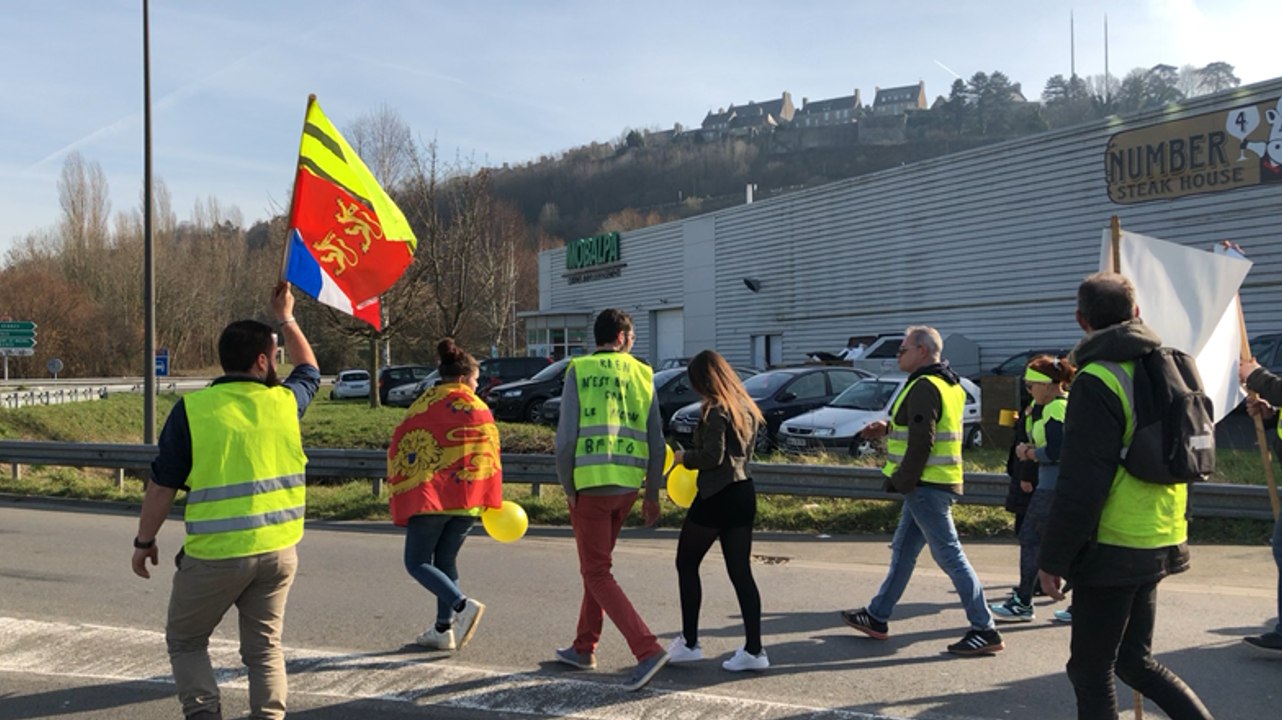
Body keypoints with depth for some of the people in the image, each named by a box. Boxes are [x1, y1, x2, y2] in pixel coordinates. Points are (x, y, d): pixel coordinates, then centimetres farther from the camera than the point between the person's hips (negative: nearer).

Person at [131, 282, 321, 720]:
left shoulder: (192, 408, -8)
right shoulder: (285, 401, 0)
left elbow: (162, 485, -3)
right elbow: (309, 369, 24)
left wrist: (144, 541, 11)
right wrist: (287, 319, 35)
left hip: (215, 553, -3)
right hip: (277, 550, 3)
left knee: (185, 640, 17)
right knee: (265, 647, 15)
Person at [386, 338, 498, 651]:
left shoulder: (424, 406, 1)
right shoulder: (478, 408, 6)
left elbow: (401, 449, 1)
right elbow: (490, 452, 5)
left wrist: (400, 493, 10)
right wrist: (493, 500, 12)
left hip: (431, 496, -3)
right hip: (469, 498, 4)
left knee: (417, 562, 3)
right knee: (446, 560, 16)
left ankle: (463, 605, -17)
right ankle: (444, 630, 12)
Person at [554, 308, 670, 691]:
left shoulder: (579, 372, -3)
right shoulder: (642, 375, 7)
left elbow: (566, 436, -10)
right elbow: (656, 442, 6)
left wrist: (568, 488, 1)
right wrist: (652, 494, 15)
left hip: (591, 484, -5)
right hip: (628, 485, 5)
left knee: (597, 574, 1)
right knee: (597, 565, 20)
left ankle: (647, 649, -10)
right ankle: (584, 648, 30)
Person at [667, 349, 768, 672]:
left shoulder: (715, 410, -13)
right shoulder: (746, 409, 13)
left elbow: (712, 456, -21)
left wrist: (683, 457, -4)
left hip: (716, 497, -8)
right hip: (744, 492, 8)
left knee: (686, 564, 8)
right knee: (741, 572, 8)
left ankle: (689, 642, 12)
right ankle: (753, 648, 7)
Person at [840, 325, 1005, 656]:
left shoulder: (924, 387, -17)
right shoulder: (948, 384, 15)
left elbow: (922, 442, -22)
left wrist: (902, 482, -15)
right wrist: (888, 428, 16)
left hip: (926, 486, -11)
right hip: (937, 483, 11)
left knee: (949, 554, -6)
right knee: (902, 551, 16)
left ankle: (985, 631, -1)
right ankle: (877, 617, 26)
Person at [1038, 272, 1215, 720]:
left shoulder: (1097, 381, -17)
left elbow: (1080, 484, -20)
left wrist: (1053, 558, -14)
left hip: (1112, 549, -8)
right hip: (1159, 543, 8)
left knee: (1090, 670, 4)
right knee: (1134, 660, 22)